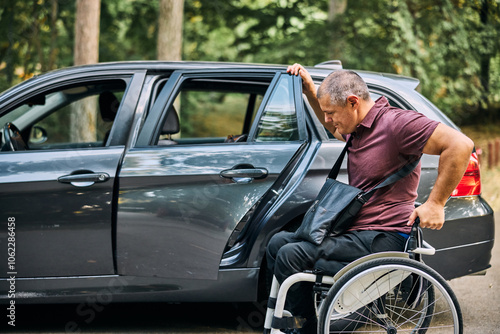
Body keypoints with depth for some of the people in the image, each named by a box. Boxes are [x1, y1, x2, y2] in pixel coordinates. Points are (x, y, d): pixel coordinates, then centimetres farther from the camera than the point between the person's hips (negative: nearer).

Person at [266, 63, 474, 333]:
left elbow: (461, 145, -26)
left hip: (382, 238, -10)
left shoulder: (396, 122, -17)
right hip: (355, 228, 10)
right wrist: (309, 90, 24)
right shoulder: (357, 128, 12)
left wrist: (435, 203, -23)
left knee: (291, 256, -21)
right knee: (278, 243, 6)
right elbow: (334, 129, 39)